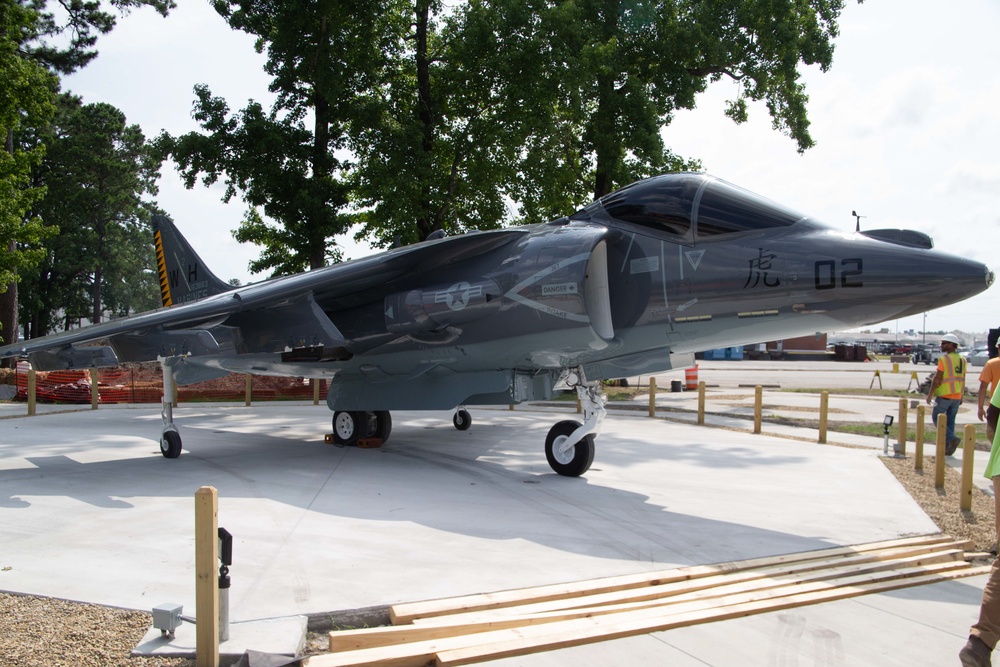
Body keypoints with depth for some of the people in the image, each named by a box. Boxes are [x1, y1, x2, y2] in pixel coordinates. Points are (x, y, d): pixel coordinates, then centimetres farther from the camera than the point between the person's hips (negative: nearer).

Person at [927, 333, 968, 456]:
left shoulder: (944, 359, -12)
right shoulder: (962, 360, 9)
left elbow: (937, 378, -14)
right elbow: (962, 380, 13)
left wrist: (930, 394, -8)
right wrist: (961, 396, 19)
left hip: (944, 395, -7)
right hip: (957, 395, 7)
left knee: (937, 417, 4)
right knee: (950, 420, 12)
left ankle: (951, 438, -14)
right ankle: (947, 448, 12)